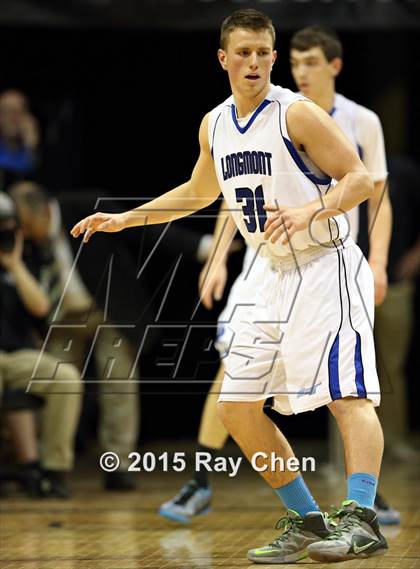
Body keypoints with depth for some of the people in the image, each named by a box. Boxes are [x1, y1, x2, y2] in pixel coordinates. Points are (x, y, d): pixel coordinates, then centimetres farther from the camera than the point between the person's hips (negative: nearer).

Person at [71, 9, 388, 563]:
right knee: (237, 407, 5)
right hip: (278, 274, 8)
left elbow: (360, 179, -15)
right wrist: (124, 219, 22)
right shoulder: (214, 126, 8)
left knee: (347, 391, -21)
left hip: (328, 265, -8)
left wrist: (310, 211, -31)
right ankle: (307, 522, 12)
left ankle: (361, 520, -31)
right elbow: (197, 192, 27)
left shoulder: (296, 113, -13)